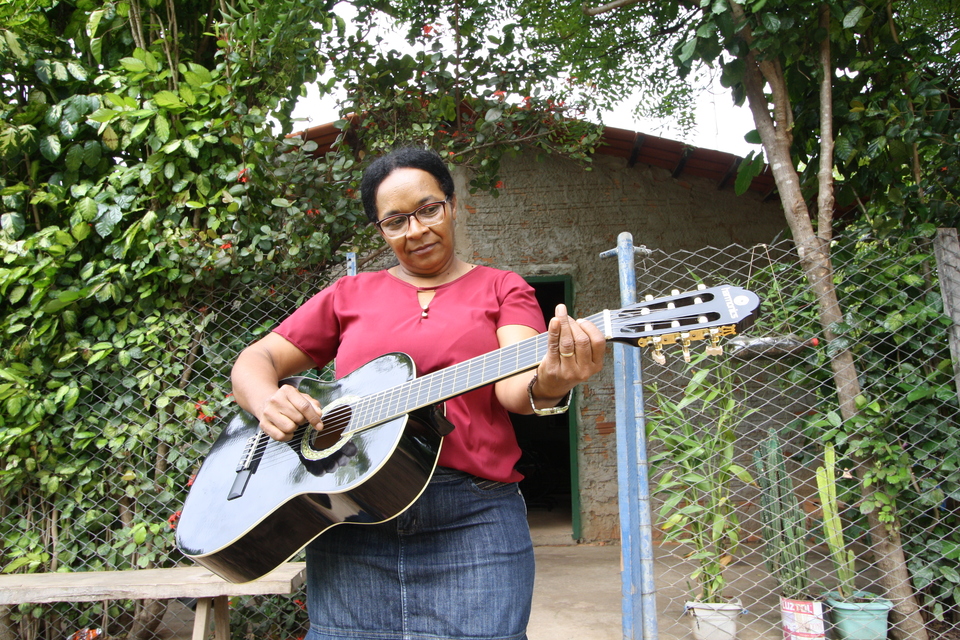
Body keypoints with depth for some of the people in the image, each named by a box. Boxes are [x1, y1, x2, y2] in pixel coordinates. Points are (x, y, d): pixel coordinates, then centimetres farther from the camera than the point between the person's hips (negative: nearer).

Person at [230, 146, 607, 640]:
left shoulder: (500, 289, 9)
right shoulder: (350, 294, 15)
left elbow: (511, 384, -8)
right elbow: (254, 361, 14)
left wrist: (546, 387, -33)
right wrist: (268, 402, -10)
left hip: (474, 521, -2)